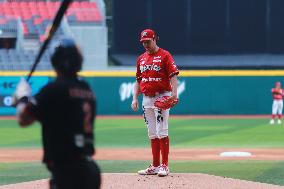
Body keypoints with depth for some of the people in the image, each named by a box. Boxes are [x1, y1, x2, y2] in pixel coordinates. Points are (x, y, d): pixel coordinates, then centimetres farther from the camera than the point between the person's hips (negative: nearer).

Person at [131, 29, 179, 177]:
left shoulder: (164, 55, -5)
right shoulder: (141, 59, 15)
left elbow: (173, 75, -13)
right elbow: (138, 80, 20)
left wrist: (174, 93, -26)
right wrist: (135, 98, 10)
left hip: (161, 97, -7)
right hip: (146, 99, 7)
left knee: (162, 132, -10)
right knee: (152, 134, 9)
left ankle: (164, 166, -9)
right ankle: (155, 166, 13)